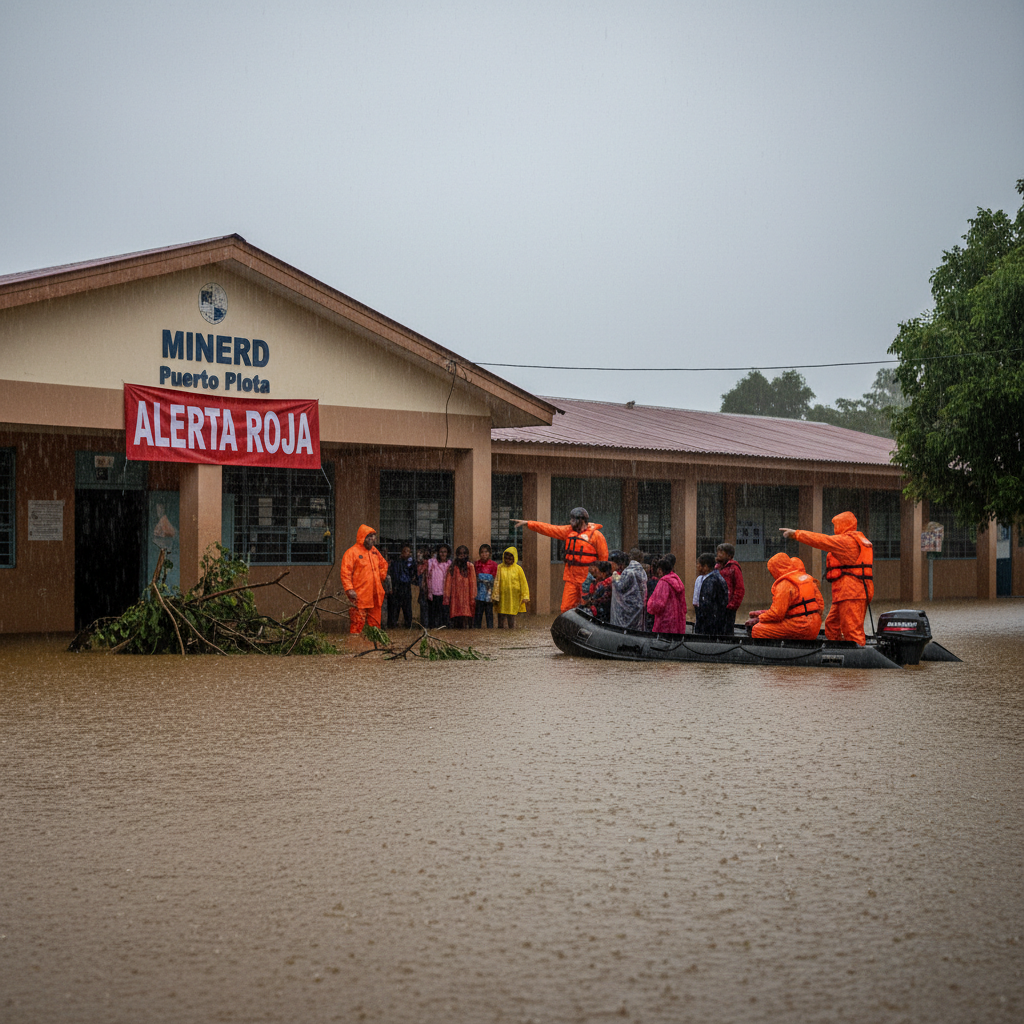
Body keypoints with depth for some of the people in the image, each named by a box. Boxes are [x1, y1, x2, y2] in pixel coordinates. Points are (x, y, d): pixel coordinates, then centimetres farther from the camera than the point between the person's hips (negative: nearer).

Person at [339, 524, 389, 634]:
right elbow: (345, 573, -12)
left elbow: (383, 564, 32)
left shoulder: (374, 551, 15)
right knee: (358, 623, -9)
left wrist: (381, 577, 18)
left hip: (374, 596, 7)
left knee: (375, 623, 11)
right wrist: (349, 589, -20)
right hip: (359, 597, -7)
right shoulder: (352, 552, -7)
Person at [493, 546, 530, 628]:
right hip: (502, 598, 1)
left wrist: (525, 597, 0)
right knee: (501, 616, 2)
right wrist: (495, 596, 1)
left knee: (512, 616, 0)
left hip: (514, 598, -1)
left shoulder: (518, 568, 3)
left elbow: (524, 583, 5)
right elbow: (496, 582, 5)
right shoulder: (499, 568, 4)